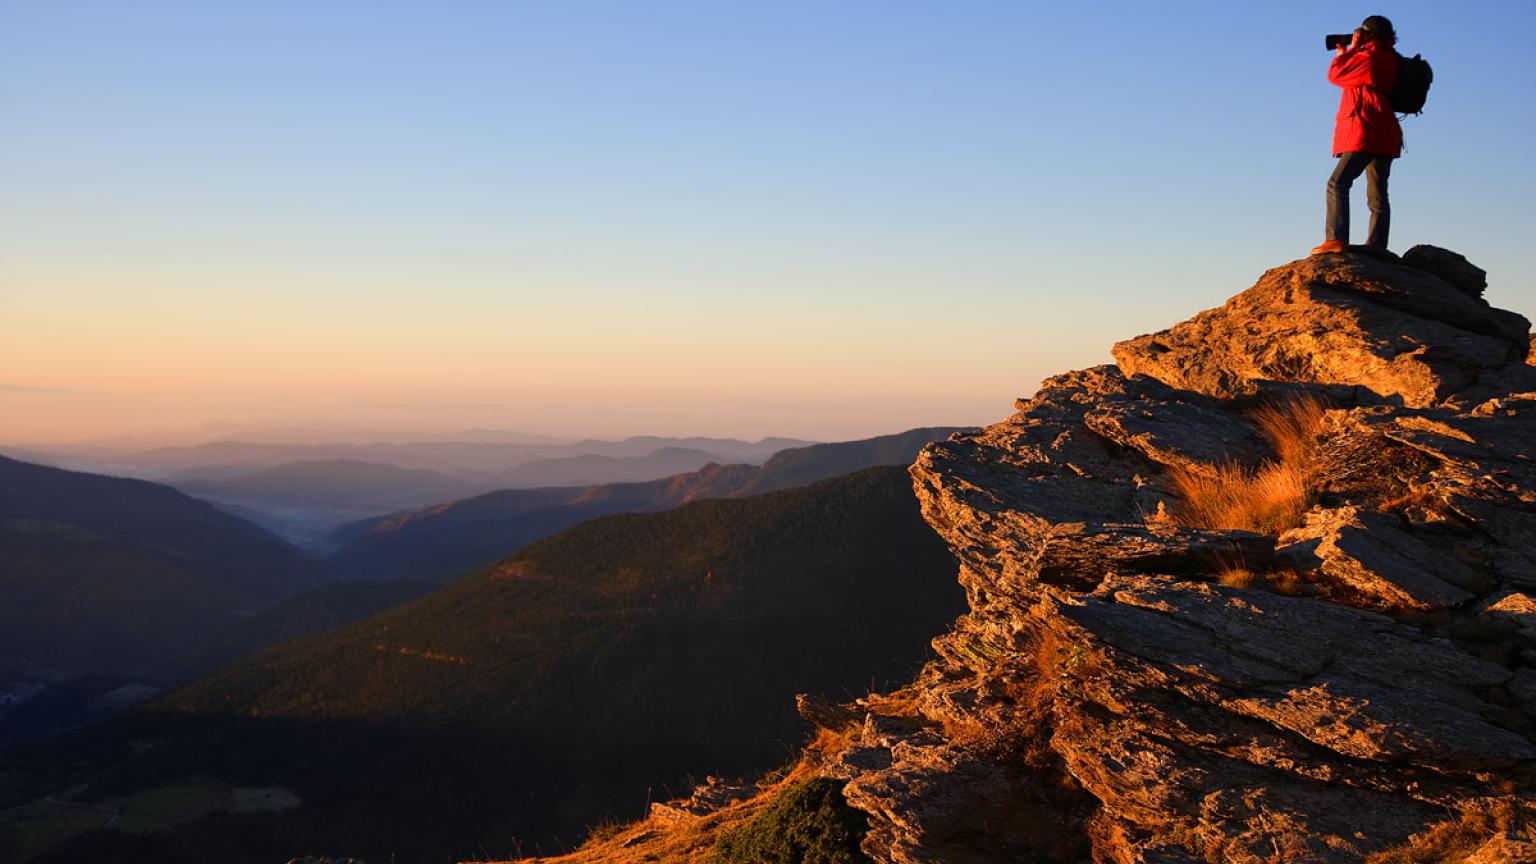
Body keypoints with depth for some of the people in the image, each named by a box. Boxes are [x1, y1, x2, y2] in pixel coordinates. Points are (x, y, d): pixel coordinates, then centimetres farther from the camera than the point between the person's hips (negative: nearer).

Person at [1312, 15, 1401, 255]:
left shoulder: (1371, 57, -10)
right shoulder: (1390, 60, 19)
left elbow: (1335, 74, -2)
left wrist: (1351, 48, 8)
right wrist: (1347, 54, 29)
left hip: (1365, 133, -9)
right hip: (1384, 136, 10)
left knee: (1338, 183, -13)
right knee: (1377, 196, 5)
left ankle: (1336, 239, -25)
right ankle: (1376, 248, 2)